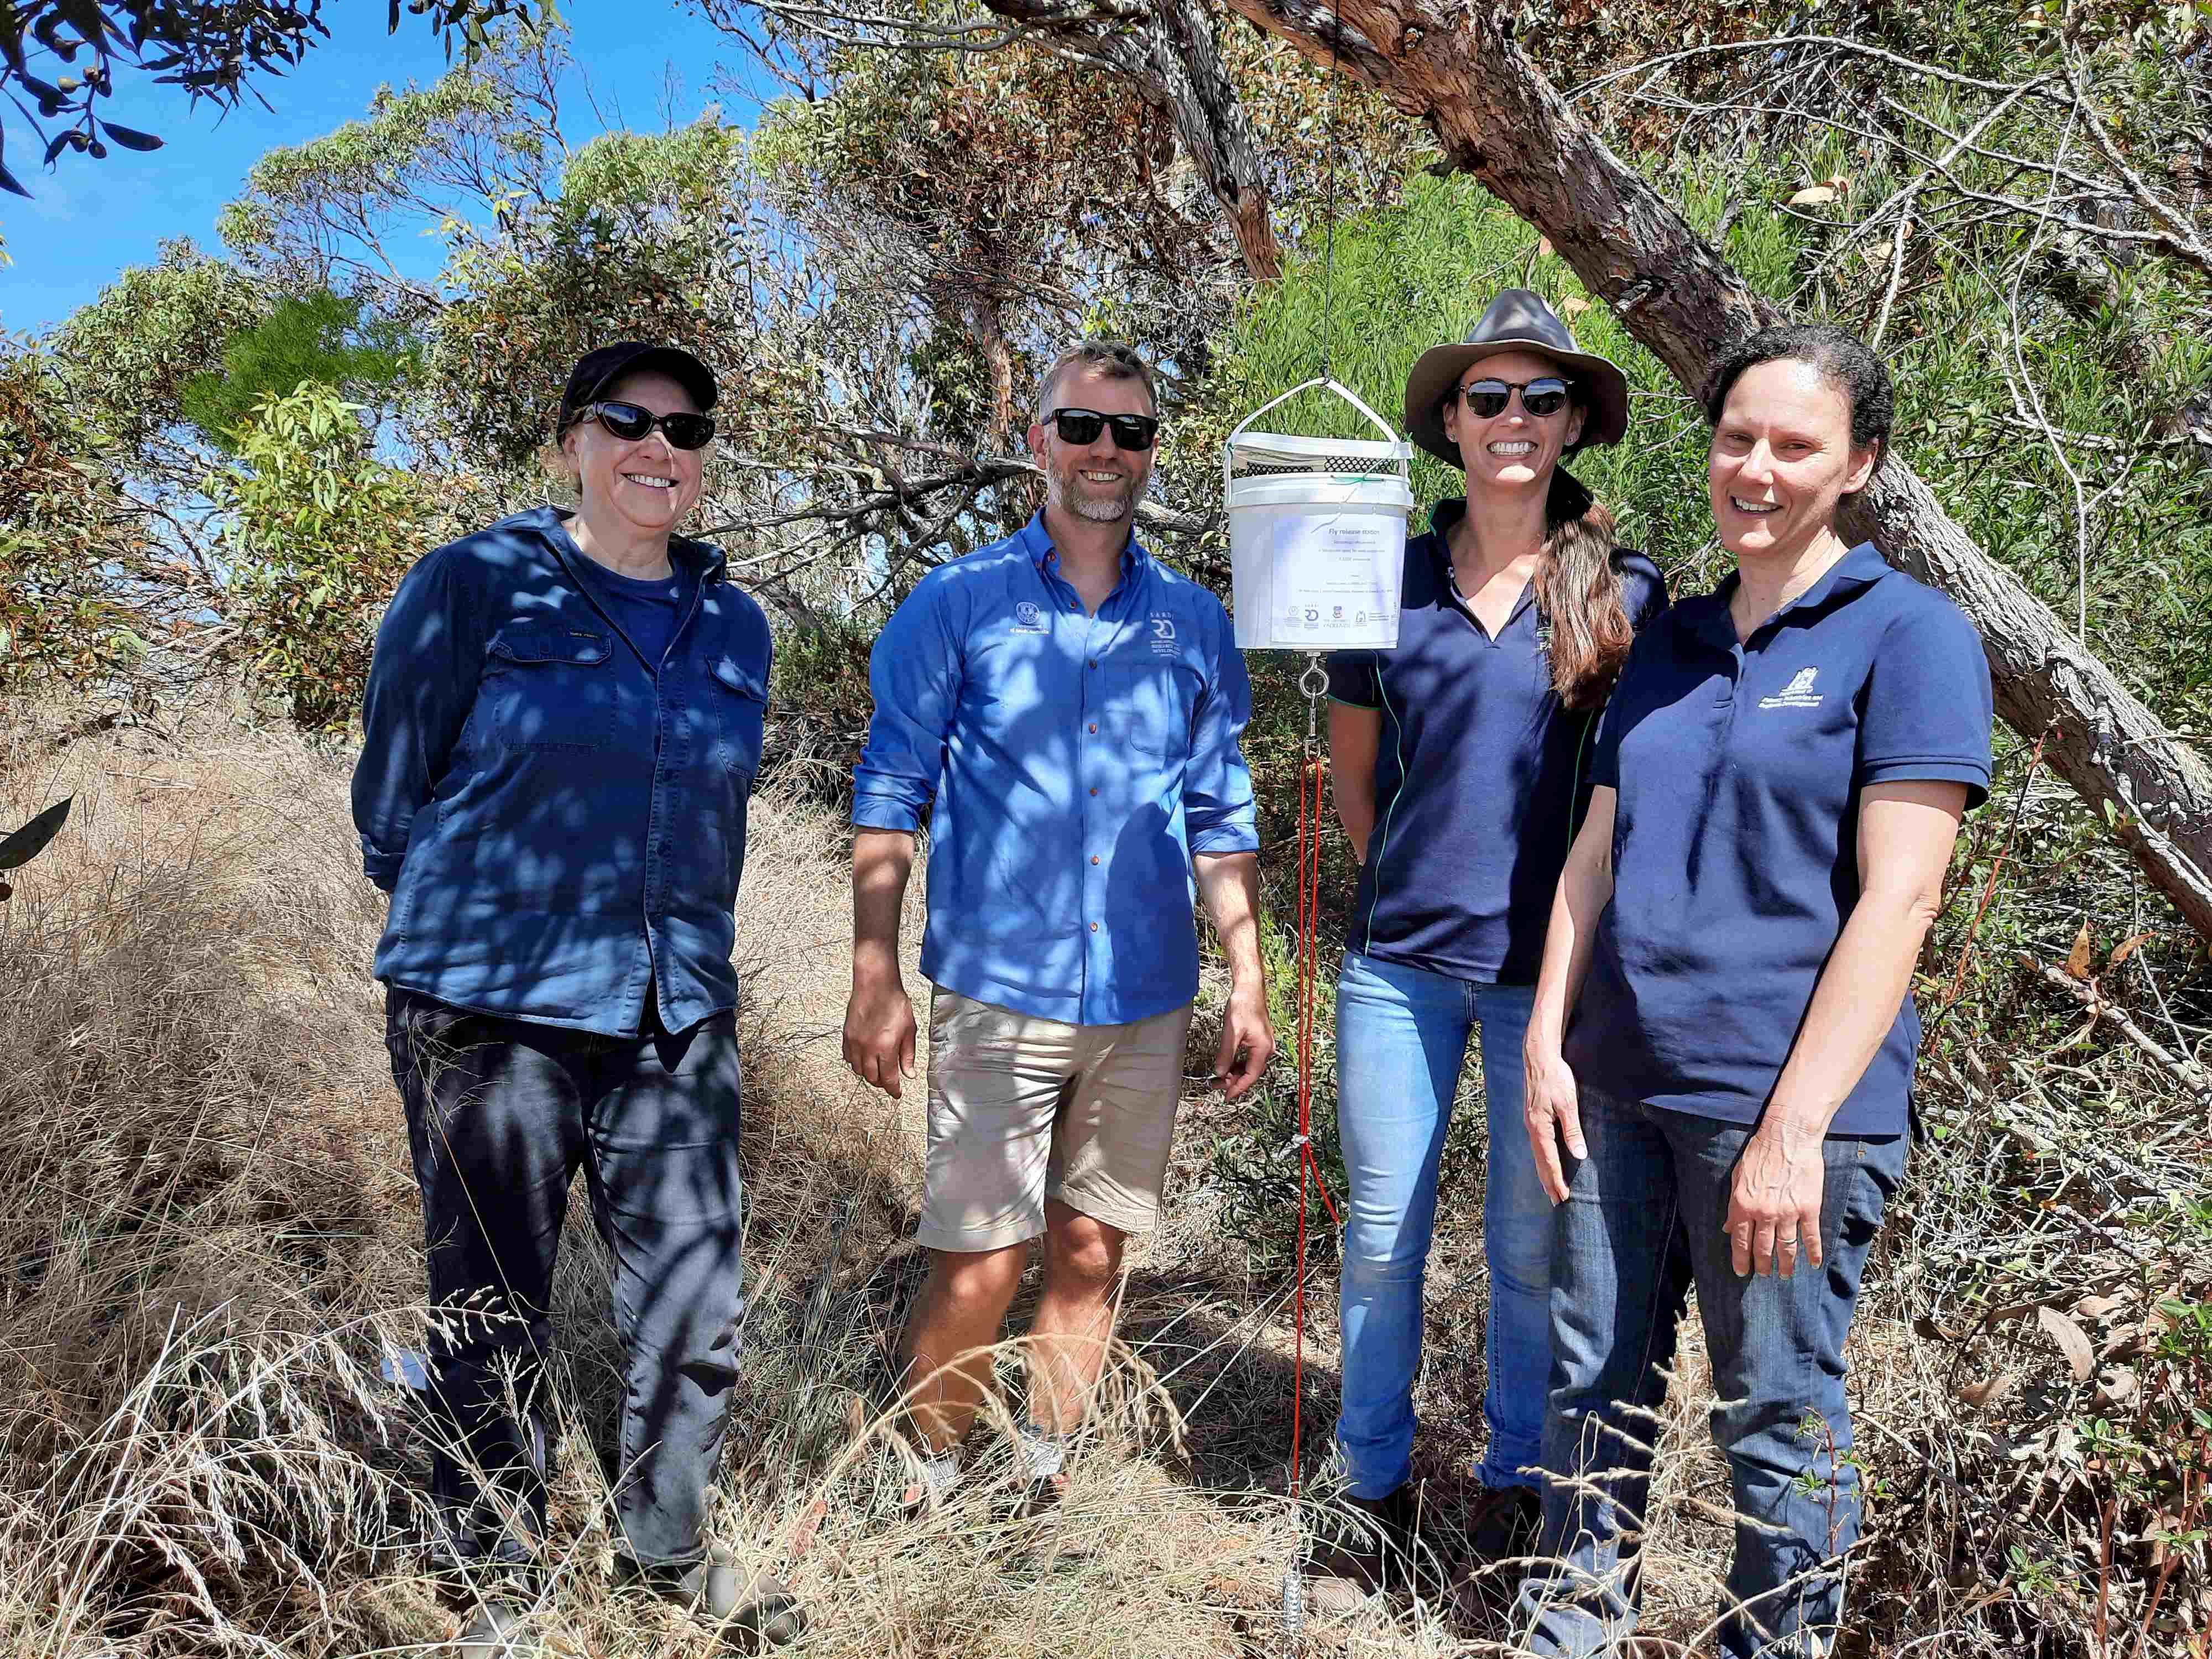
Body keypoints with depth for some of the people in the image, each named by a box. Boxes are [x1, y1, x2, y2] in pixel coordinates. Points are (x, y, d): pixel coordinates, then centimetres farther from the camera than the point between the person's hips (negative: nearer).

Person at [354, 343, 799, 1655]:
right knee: (495, 1318, 7)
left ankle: (671, 1548, 31)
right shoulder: (474, 586, -3)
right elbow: (393, 788, 4)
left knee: (699, 1312, 9)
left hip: (678, 1018, 4)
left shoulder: (735, 624, 10)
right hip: (491, 1008, -4)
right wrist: (474, 929, 11)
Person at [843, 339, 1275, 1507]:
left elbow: (1222, 818, 13)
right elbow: (888, 797, 1)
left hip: (1146, 1004, 3)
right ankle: (930, 1491, 21)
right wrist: (875, 978, -6)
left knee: (1092, 1257, 12)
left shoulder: (1194, 623, 9)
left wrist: (1247, 985, 8)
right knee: (977, 1267, -2)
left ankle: (1042, 1482, 30)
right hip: (997, 993, -3)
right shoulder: (957, 604, 1)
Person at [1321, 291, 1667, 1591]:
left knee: (1533, 1243, 10)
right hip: (1402, 958, 2)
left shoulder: (1626, 592, -1)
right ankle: (1380, 1479, 28)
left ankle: (1518, 1480, 30)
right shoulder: (1392, 579, 4)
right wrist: (1410, 883, 9)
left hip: (1550, 968, -1)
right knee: (1383, 1229, 10)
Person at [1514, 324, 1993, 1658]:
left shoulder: (1910, 636, -4)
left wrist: (1794, 1125, -17)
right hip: (1618, 1090, 6)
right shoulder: (1671, 645, 14)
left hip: (1784, 1107, -6)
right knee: (1595, 1388, 15)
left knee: (1781, 1425, 6)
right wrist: (1549, 1043, 5)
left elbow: (1897, 901, -12)